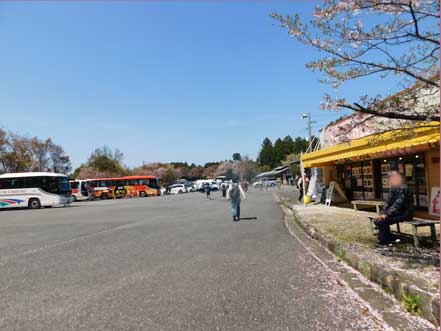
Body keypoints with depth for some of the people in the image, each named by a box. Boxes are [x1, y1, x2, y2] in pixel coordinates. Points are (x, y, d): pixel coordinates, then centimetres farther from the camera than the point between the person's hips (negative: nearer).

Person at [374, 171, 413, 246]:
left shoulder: (403, 189, -18)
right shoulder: (393, 189, 10)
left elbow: (397, 204, -25)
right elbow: (388, 202, 8)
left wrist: (386, 214, -27)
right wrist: (382, 213, -5)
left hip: (404, 214, -9)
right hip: (397, 213, 9)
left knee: (383, 221, -23)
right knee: (377, 220, -4)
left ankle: (385, 242, -6)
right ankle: (392, 239, 7)